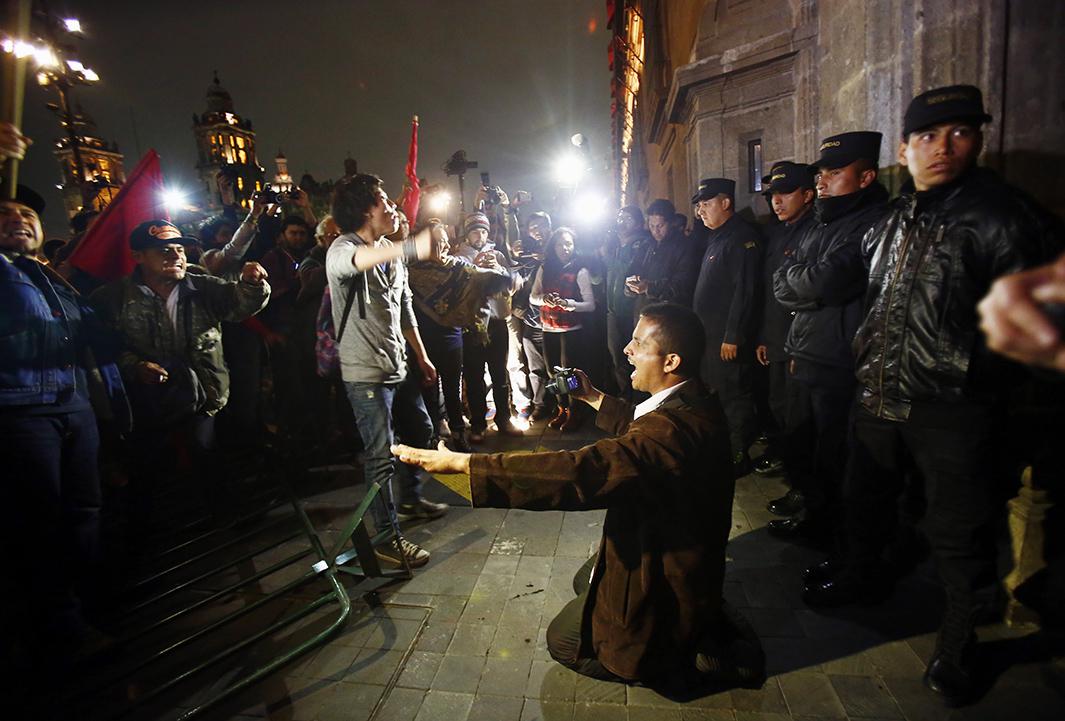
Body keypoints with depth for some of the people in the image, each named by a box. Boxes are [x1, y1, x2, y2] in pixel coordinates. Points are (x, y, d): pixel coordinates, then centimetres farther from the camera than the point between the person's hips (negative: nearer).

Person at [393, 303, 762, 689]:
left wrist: (458, 462, -44)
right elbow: (640, 426, 14)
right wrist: (593, 397, 15)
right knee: (585, 582, 29)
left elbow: (578, 473, -45)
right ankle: (702, 619, 20)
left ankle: (697, 655, 7)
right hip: (685, 559, 9)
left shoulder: (673, 429, -37)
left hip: (665, 581, -9)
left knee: (563, 641, 10)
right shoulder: (695, 403, -7)